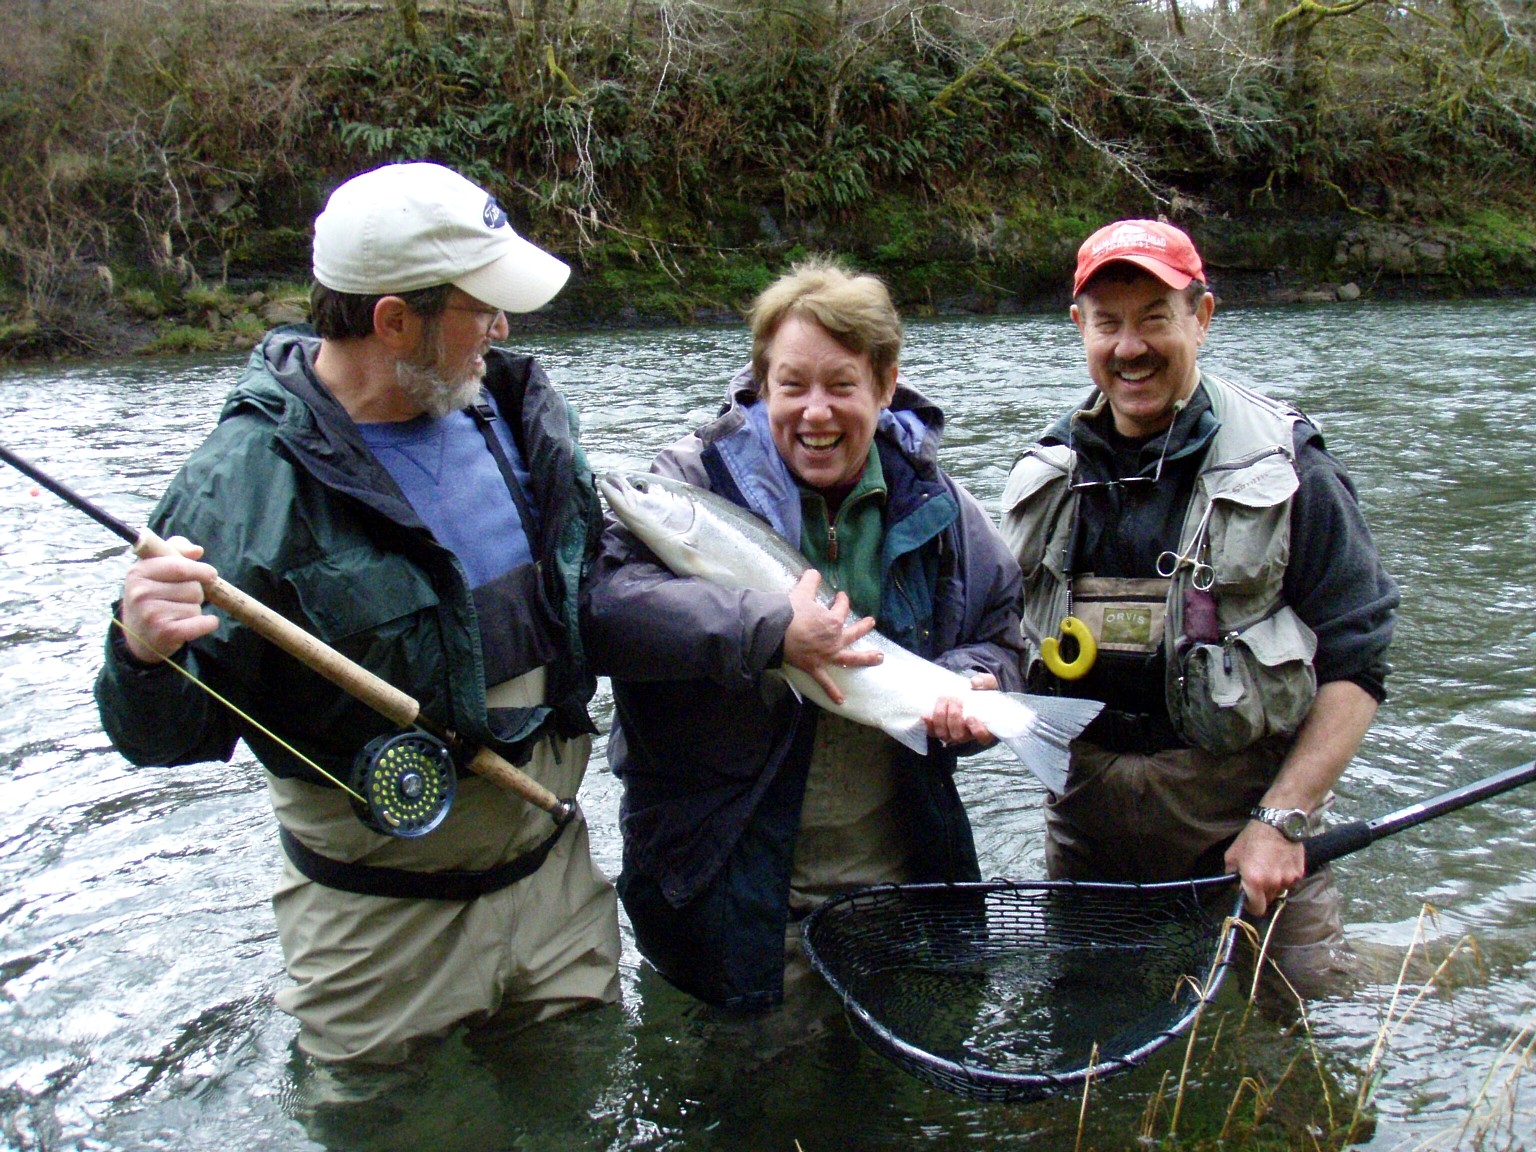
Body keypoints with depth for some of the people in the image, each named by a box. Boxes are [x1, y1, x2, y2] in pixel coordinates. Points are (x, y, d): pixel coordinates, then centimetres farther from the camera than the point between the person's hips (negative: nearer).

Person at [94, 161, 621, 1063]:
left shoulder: (509, 406, -3)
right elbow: (174, 736, -20)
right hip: (387, 922, -5)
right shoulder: (249, 483, -22)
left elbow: (595, 569, 15)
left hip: (556, 872, 5)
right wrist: (146, 658, -41)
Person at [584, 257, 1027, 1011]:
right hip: (730, 886, -3)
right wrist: (770, 631, -33)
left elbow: (1000, 634, 14)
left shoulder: (935, 507, 2)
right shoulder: (697, 483, -11)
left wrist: (971, 689, -9)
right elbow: (607, 603, -27)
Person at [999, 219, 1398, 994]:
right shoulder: (1049, 475, 7)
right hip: (1086, 820, 4)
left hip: (1239, 807, -4)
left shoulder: (1281, 467, -6)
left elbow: (1355, 667, -8)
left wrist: (1281, 820, -16)